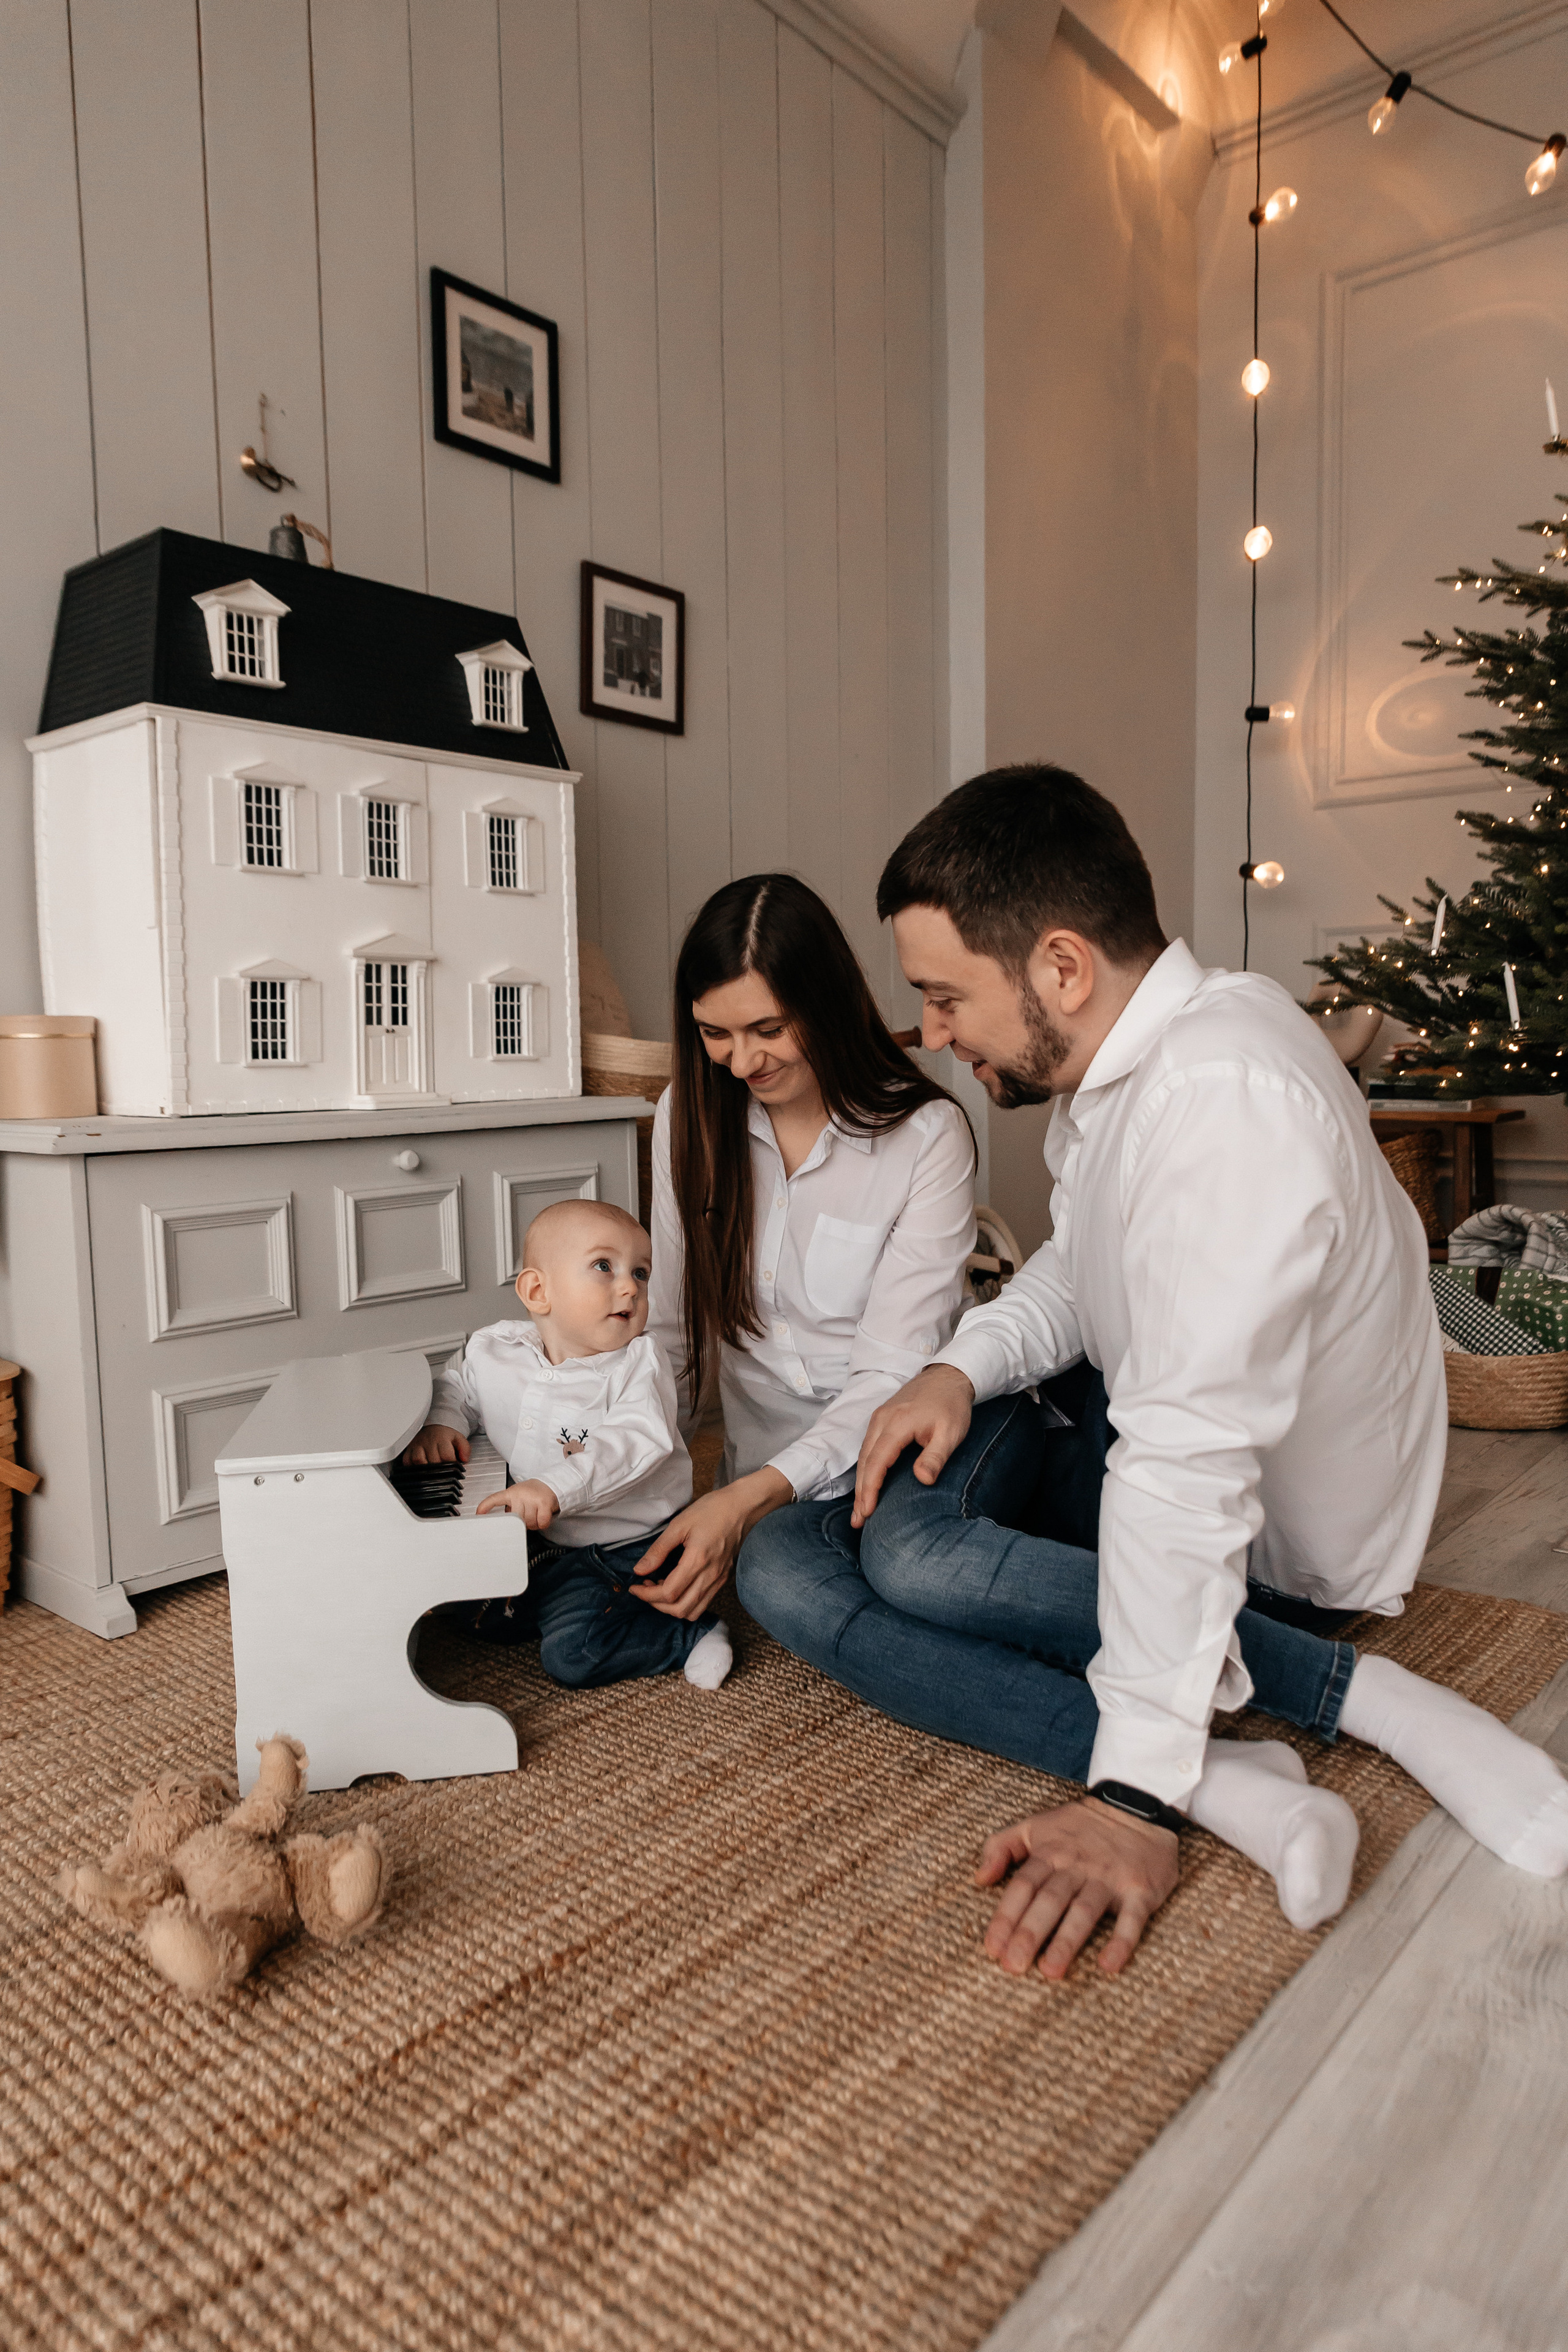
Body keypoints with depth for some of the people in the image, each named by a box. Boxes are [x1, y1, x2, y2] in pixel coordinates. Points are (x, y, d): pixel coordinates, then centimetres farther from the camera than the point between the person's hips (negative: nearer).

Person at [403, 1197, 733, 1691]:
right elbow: (456, 1388, 17)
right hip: (551, 1543, 6)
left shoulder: (638, 1363, -18)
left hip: (635, 1547, -6)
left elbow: (638, 1441, -33)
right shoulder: (495, 1353, -3)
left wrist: (556, 1487, -46)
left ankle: (691, 1637, 0)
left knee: (572, 1654, -17)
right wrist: (440, 1423, -6)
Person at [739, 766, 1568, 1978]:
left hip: (1266, 1548, -10)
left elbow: (1192, 1461, -38)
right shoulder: (1132, 1049, -2)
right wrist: (965, 1366, -9)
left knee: (908, 1551, -30)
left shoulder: (1223, 1099, -33)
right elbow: (1078, 1266, 12)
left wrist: (1134, 1796, -36)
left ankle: (1364, 1697, -20)